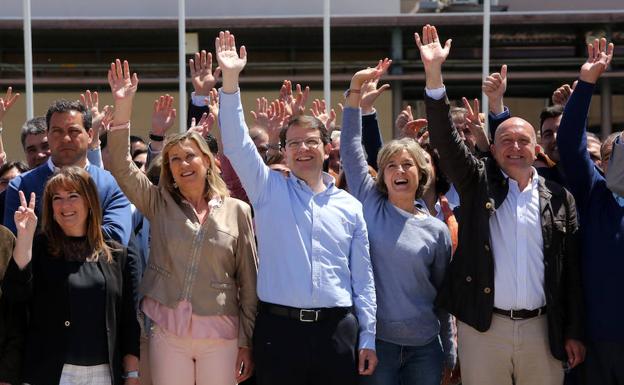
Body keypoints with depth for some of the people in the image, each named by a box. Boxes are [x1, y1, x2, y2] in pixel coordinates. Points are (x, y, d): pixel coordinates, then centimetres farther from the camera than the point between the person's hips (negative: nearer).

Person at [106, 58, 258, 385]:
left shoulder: (237, 211, 3)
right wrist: (123, 106, -16)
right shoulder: (159, 204, 7)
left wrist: (246, 342, 2)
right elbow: (121, 167, -7)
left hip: (221, 337, -1)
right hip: (167, 334, 1)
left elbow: (248, 282, 4)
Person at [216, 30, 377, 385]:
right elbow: (237, 144, -6)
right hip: (279, 327, -1)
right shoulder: (269, 190, 6)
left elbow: (362, 276, 10)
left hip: (337, 329, 1)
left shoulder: (350, 206, 9)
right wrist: (231, 80, -16)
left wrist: (367, 337, 5)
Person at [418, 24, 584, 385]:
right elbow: (446, 140, -8)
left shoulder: (559, 197, 6)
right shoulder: (479, 182, 5)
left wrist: (574, 332, 4)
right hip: (483, 325, -1)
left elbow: (571, 269, 6)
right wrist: (434, 73, -20)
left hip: (541, 328, 1)